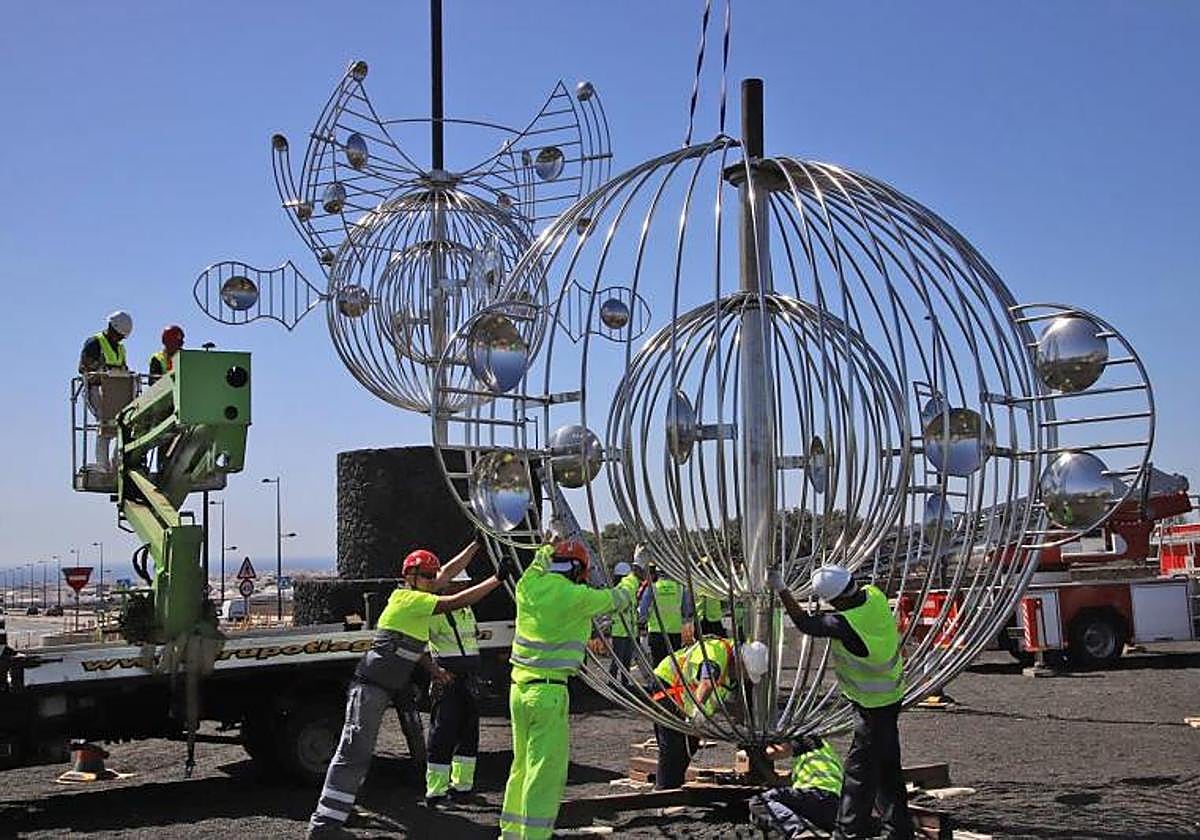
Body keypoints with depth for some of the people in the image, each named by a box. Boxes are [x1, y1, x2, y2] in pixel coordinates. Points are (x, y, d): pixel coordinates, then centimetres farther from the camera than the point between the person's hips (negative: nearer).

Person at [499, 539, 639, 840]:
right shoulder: (576, 597, -10)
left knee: (523, 764, 18)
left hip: (519, 687, 7)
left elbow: (540, 560, 28)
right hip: (548, 692, -7)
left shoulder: (528, 585, 4)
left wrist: (553, 545, 45)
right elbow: (617, 599, 7)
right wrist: (633, 579, 26)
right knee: (546, 769, -2)